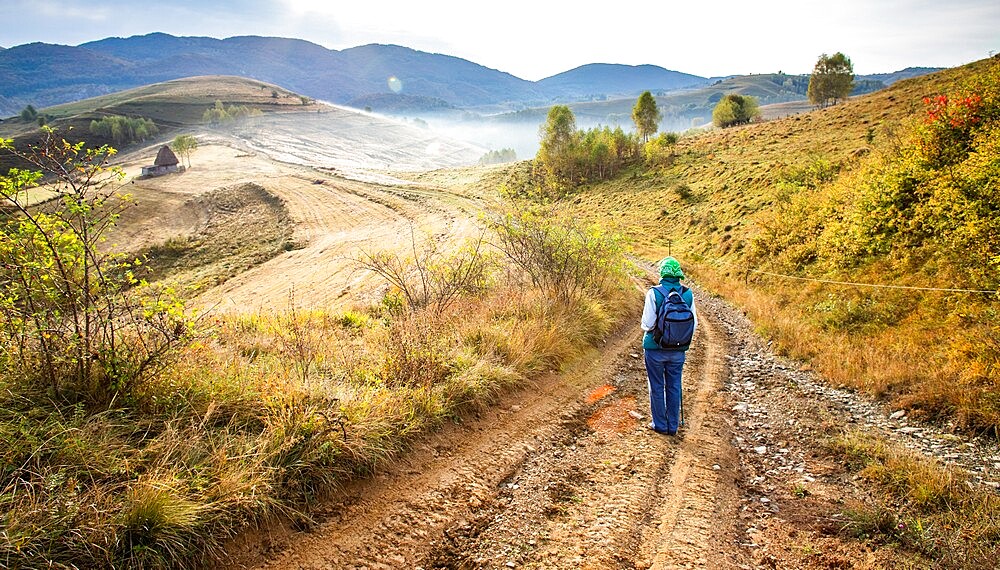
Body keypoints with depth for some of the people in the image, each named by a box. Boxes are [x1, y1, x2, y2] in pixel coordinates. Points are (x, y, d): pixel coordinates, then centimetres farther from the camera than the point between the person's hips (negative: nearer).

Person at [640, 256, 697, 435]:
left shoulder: (654, 293, -16)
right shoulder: (688, 294, -5)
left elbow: (648, 324, -16)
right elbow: (694, 324, 0)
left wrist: (643, 325, 6)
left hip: (655, 348, -3)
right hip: (678, 350, 3)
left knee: (657, 387, 11)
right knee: (674, 387, 14)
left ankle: (660, 425, 20)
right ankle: (673, 426, 23)